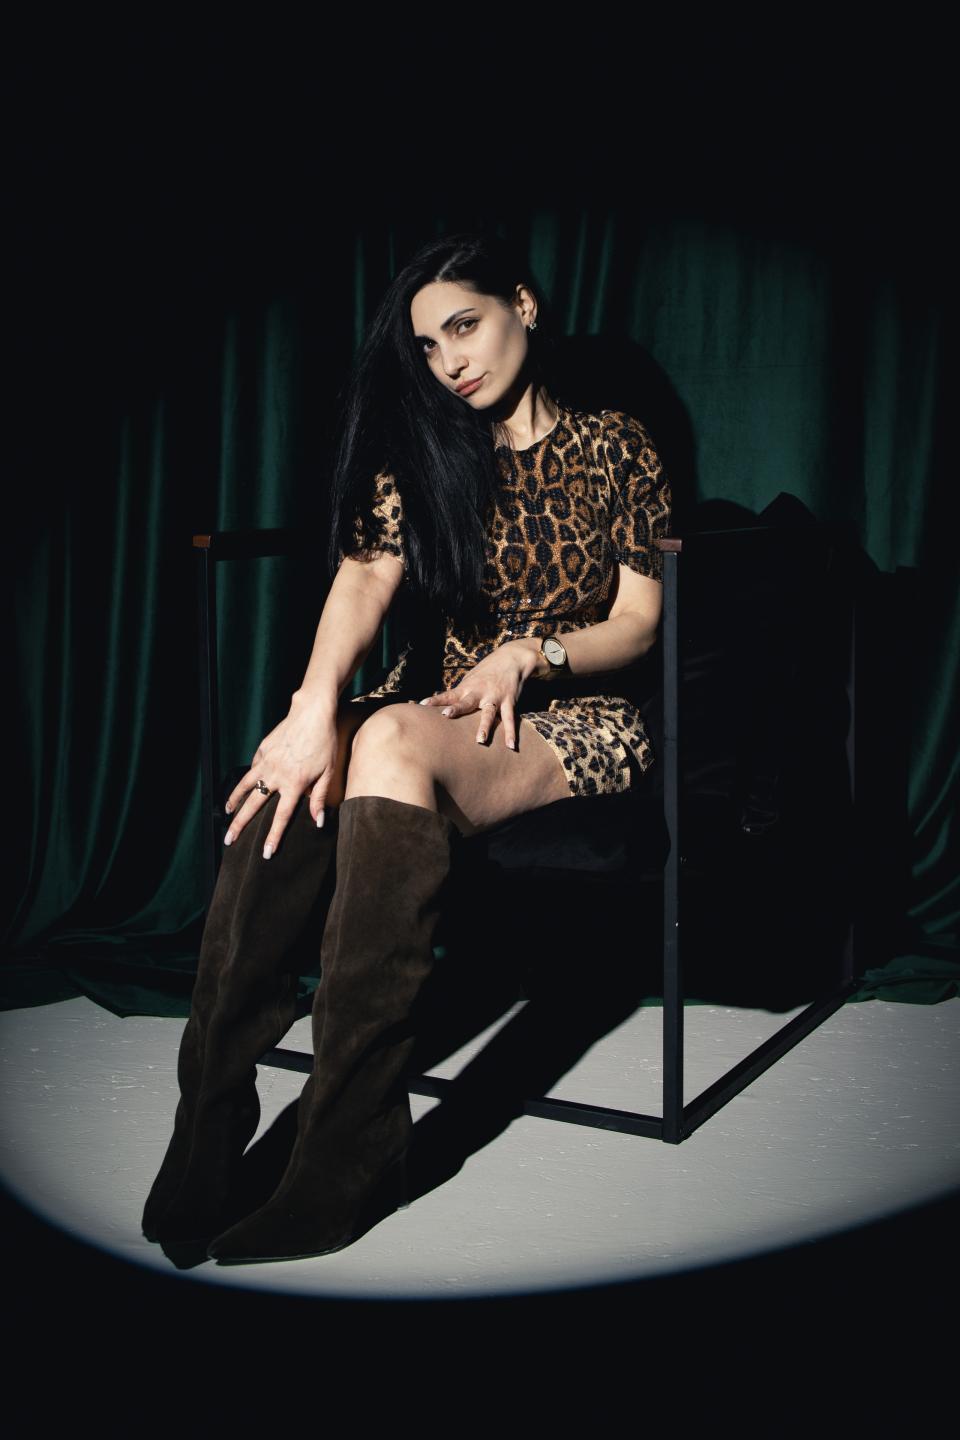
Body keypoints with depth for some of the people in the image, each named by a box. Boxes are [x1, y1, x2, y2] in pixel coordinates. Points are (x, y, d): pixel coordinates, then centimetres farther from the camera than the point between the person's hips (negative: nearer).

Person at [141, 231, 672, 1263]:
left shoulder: (613, 448, 8)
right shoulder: (421, 453, 13)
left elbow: (638, 624, 4)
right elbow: (365, 574, -6)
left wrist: (530, 652, -16)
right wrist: (319, 703, -26)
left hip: (574, 717, -3)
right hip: (433, 704, 3)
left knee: (392, 744, -37)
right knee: (294, 777, -31)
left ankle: (347, 1154, -36)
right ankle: (208, 1124, -30)